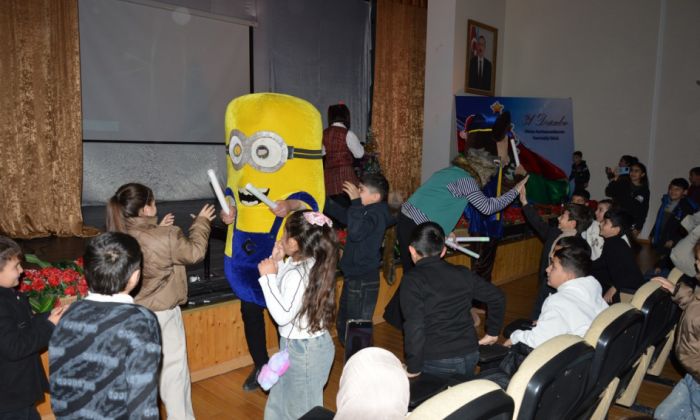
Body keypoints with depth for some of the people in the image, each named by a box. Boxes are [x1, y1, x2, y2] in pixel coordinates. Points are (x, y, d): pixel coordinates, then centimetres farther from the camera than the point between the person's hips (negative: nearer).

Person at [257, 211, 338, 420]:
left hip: (304, 350, -9)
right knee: (284, 400, 29)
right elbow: (283, 293, 12)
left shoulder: (298, 274, -29)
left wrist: (268, 276, -26)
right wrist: (277, 262, 0)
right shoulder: (304, 263, -1)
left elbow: (282, 315, -28)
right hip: (298, 345, 9)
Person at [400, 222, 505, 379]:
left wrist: (413, 367, -12)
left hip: (437, 362, -5)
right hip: (470, 355, 5)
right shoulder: (462, 273, 4)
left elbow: (414, 325, -21)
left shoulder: (412, 279, -12)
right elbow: (497, 297, 11)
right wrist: (493, 332, 22)